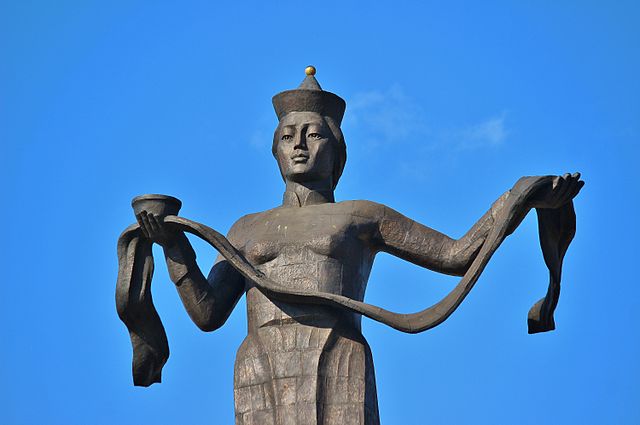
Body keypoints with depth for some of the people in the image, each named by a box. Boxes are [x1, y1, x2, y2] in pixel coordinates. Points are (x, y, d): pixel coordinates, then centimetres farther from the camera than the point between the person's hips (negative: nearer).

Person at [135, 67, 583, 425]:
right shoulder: (249, 229, 27)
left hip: (338, 380, -2)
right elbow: (207, 313, 17)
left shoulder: (364, 217, 21)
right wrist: (175, 246, 3)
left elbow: (458, 256, 18)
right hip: (262, 382, 2)